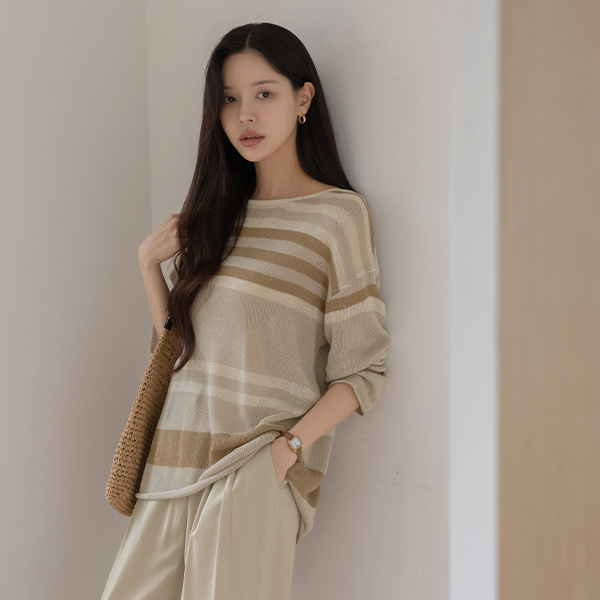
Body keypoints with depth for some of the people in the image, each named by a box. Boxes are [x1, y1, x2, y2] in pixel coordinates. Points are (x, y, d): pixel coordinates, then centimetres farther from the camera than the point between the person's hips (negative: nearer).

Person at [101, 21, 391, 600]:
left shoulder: (337, 212, -2)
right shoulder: (216, 214, 16)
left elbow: (362, 372, -4)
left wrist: (291, 444, -16)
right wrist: (149, 263, 6)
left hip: (259, 469, -5)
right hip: (174, 463, 5)